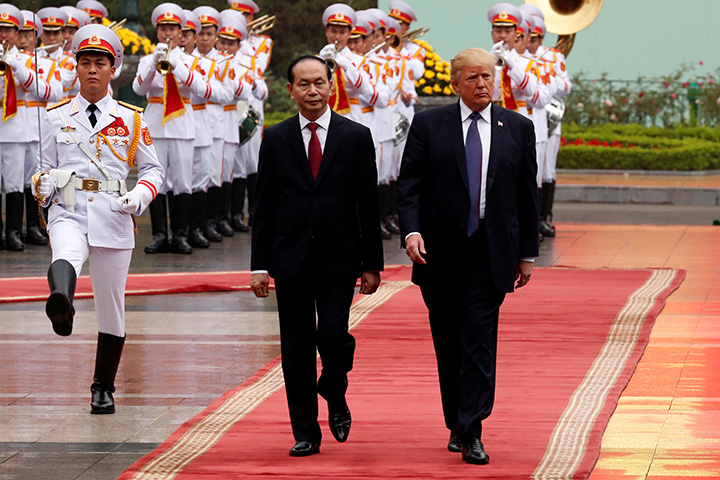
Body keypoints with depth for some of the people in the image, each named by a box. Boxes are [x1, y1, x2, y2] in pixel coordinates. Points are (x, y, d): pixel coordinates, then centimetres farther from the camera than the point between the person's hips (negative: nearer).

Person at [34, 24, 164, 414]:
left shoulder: (130, 119, 9)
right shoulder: (57, 117, 10)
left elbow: (153, 169, 13)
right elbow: (45, 167, 16)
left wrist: (140, 196, -7)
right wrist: (43, 186, -7)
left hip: (113, 218, 1)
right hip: (68, 213, -1)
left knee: (111, 306, 6)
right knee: (64, 259, -37)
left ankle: (103, 388, 20)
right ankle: (61, 306, -70)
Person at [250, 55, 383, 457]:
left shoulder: (356, 136, 3)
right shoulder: (276, 139, 6)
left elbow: (369, 204, 3)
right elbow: (264, 206, 6)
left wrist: (372, 263, 0)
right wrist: (260, 265, 0)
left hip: (338, 258, -1)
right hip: (291, 258, 1)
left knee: (333, 336, -13)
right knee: (297, 348, 2)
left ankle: (335, 395, 19)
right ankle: (306, 433, 11)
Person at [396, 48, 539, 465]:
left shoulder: (518, 128, 7)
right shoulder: (429, 125, 4)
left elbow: (527, 194, 10)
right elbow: (410, 184, -1)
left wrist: (528, 254, 8)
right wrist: (411, 231, -17)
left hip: (490, 254, -1)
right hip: (440, 254, 1)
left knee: (480, 341, -10)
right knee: (448, 344, 9)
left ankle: (471, 432, -12)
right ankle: (457, 425, 22)